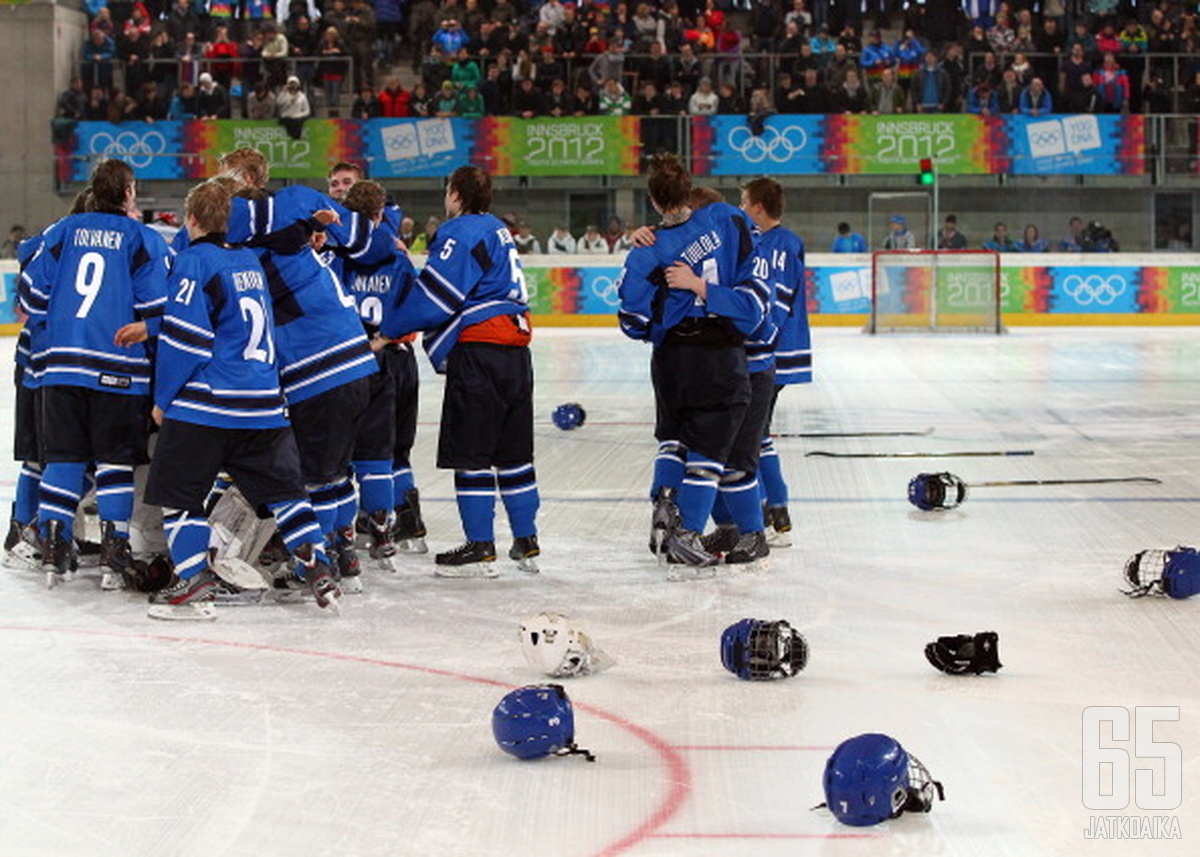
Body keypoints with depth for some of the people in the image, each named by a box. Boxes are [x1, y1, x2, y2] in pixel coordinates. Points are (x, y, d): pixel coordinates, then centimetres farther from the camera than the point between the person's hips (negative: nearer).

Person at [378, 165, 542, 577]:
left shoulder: (462, 232, -9)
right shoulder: (497, 230, 20)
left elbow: (435, 295, -15)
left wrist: (389, 329, -4)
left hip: (478, 355, -9)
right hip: (515, 350, 9)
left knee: (470, 454, -3)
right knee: (513, 453, 13)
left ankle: (480, 548, -2)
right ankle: (526, 543, 17)